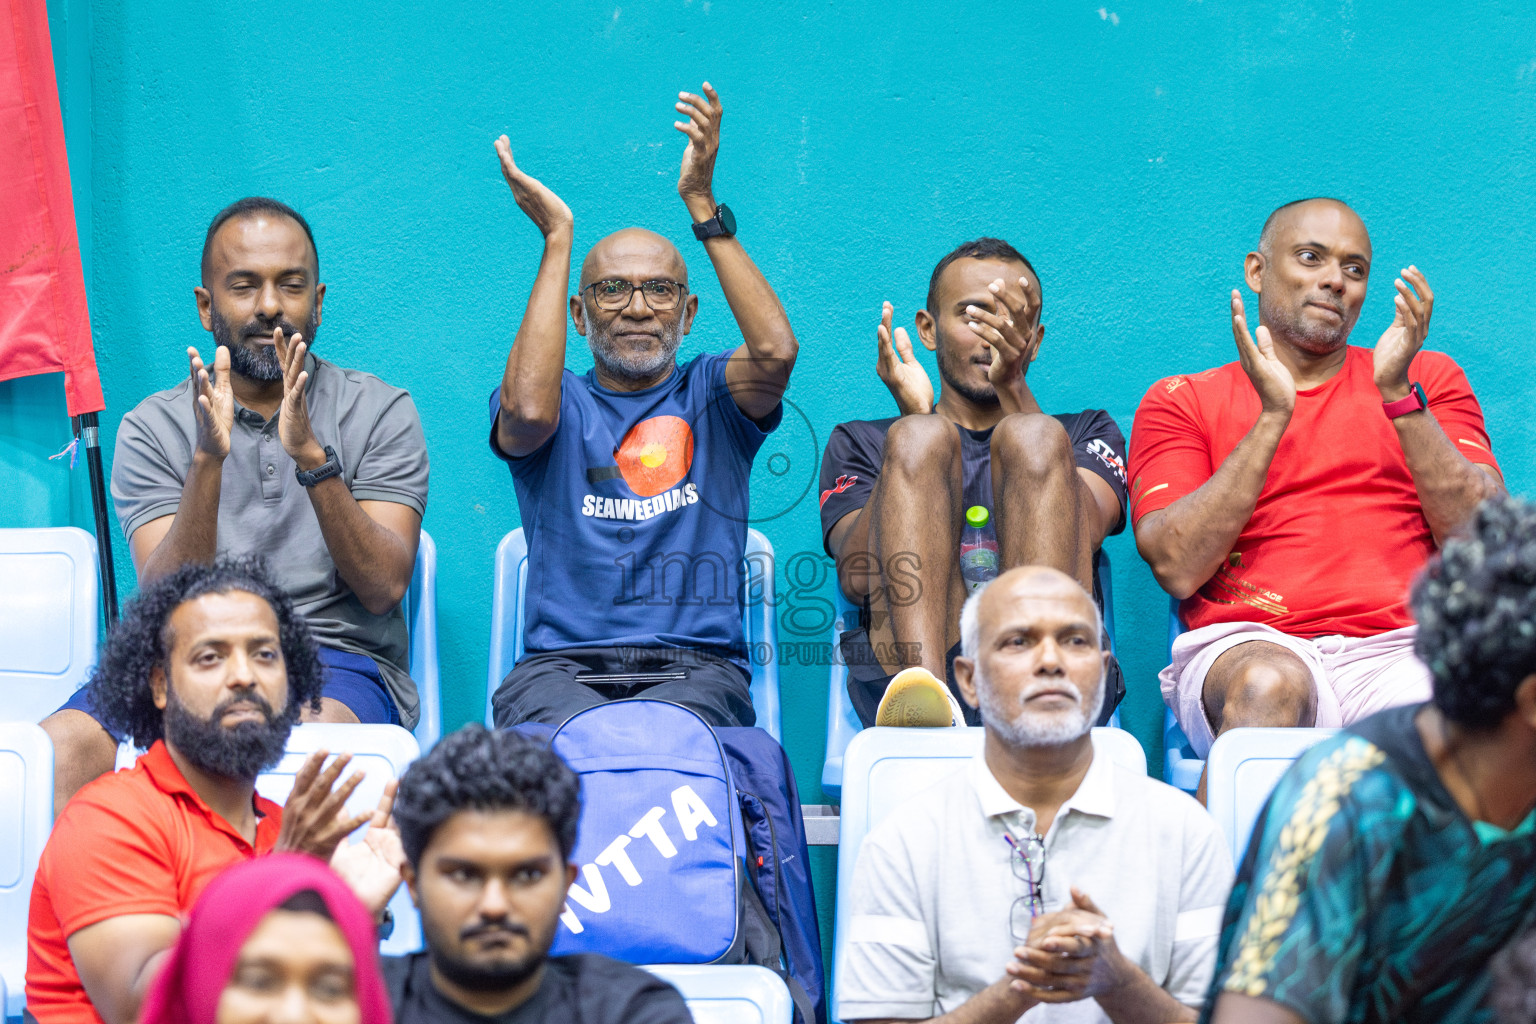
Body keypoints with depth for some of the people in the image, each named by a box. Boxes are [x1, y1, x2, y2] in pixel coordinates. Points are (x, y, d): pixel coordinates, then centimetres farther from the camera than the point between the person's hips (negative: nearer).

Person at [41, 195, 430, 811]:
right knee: (60, 748, -29)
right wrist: (208, 460, -19)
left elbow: (383, 587, -7)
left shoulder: (379, 412, 8)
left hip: (338, 659, -1)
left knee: (314, 734, -38)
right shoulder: (152, 429, 9)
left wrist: (312, 458, -20)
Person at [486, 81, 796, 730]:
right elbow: (529, 411, -12)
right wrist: (556, 237, -5)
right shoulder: (562, 403, 15)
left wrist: (702, 205, -5)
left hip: (697, 667, 0)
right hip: (562, 664, 0)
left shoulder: (710, 395, 16)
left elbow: (776, 352, -8)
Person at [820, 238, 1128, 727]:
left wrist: (1013, 388, -6)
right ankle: (925, 701, -45)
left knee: (1033, 437, -18)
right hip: (901, 668, 0)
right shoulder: (858, 443, 29)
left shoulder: (1088, 434, 30)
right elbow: (859, 578, 7)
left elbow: (1084, 535, 4)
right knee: (918, 439, -18)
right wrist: (915, 420, -1)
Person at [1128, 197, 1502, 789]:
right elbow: (1178, 569, 0)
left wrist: (1400, 394, -3)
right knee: (1272, 683, -37)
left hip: (1397, 651, 1)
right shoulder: (1181, 401, 17)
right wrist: (1272, 416, -5)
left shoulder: (1429, 379, 22)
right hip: (1249, 647, -1)